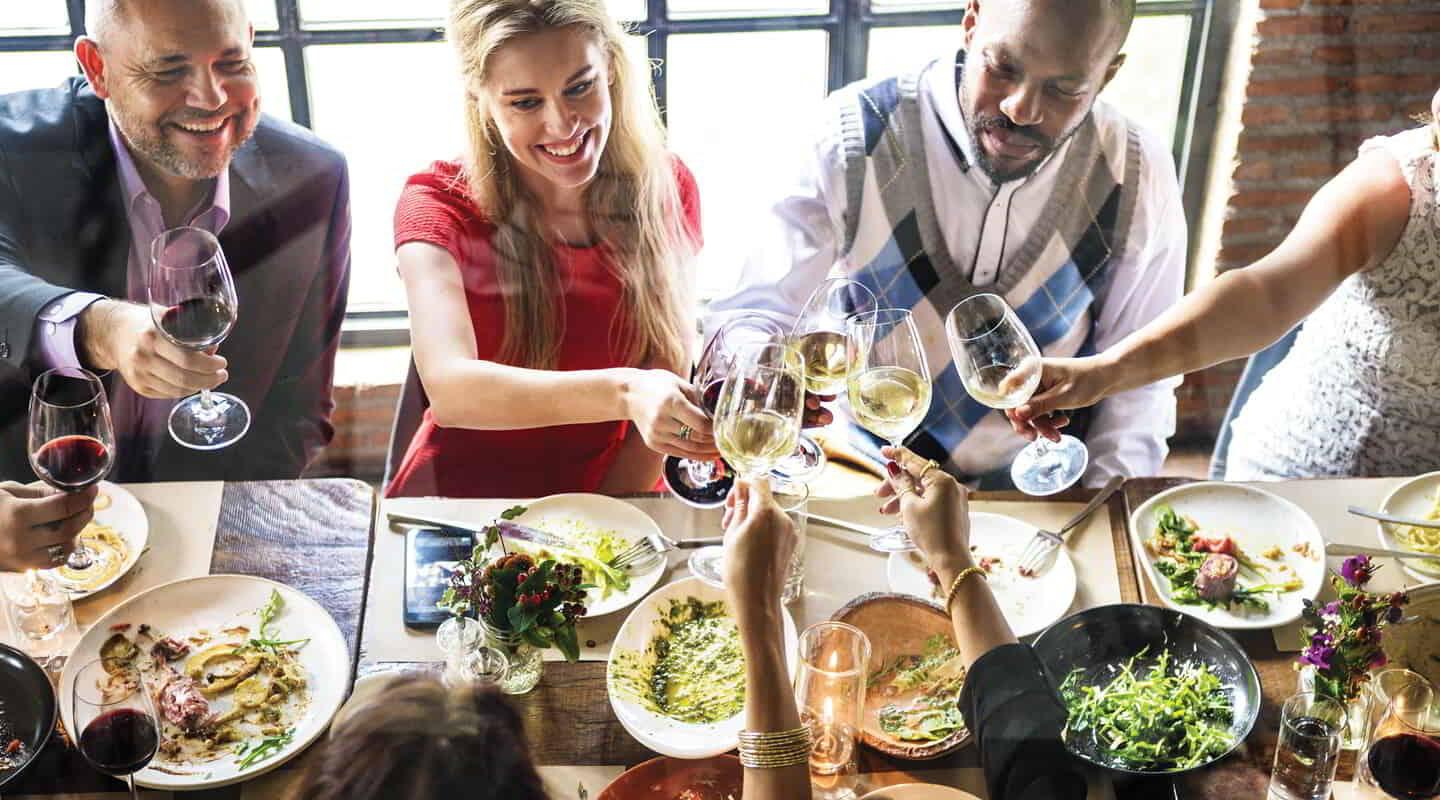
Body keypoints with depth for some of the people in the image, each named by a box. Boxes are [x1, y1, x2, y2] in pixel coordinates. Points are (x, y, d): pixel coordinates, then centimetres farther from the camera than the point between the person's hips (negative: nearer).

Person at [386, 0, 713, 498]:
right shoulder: (436, 207, -11)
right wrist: (622, 392, -42)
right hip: (463, 507, -3)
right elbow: (449, 389, -27)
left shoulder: (665, 190, -3)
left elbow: (666, 378, -2)